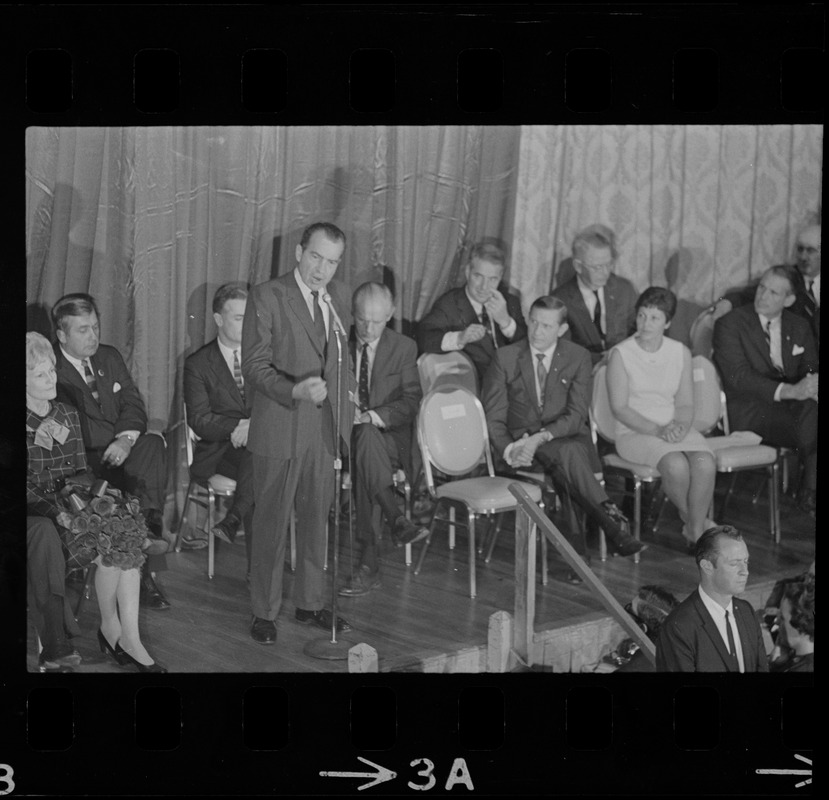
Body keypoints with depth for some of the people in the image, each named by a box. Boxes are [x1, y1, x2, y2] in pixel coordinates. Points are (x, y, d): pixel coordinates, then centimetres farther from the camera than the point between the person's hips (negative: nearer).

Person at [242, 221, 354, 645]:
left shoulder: (336, 296, 10)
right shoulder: (266, 297, -9)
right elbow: (255, 368, -13)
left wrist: (344, 416, 12)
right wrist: (296, 391, -29)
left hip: (325, 428, 5)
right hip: (280, 428, -5)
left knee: (318, 519, 13)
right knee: (271, 523, 3)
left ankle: (310, 603, 27)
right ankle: (265, 611, 14)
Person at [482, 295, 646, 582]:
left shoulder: (578, 357, 3)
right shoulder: (506, 357, 3)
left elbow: (576, 415, -5)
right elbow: (493, 416, 2)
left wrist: (540, 438, -22)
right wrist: (508, 449, -18)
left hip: (569, 438, 1)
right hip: (522, 438, -1)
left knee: (567, 456, -37)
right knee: (566, 456, -35)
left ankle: (576, 550, -40)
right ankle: (613, 523, -42)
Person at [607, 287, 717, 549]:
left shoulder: (680, 352, 9)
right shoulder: (621, 353, -3)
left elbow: (686, 403, 8)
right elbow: (619, 408, -7)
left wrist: (681, 426, -15)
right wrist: (657, 430, -18)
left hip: (676, 428, 4)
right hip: (634, 432, -3)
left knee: (705, 464, -28)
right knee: (676, 464, -33)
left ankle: (696, 532, -12)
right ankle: (689, 517, -3)